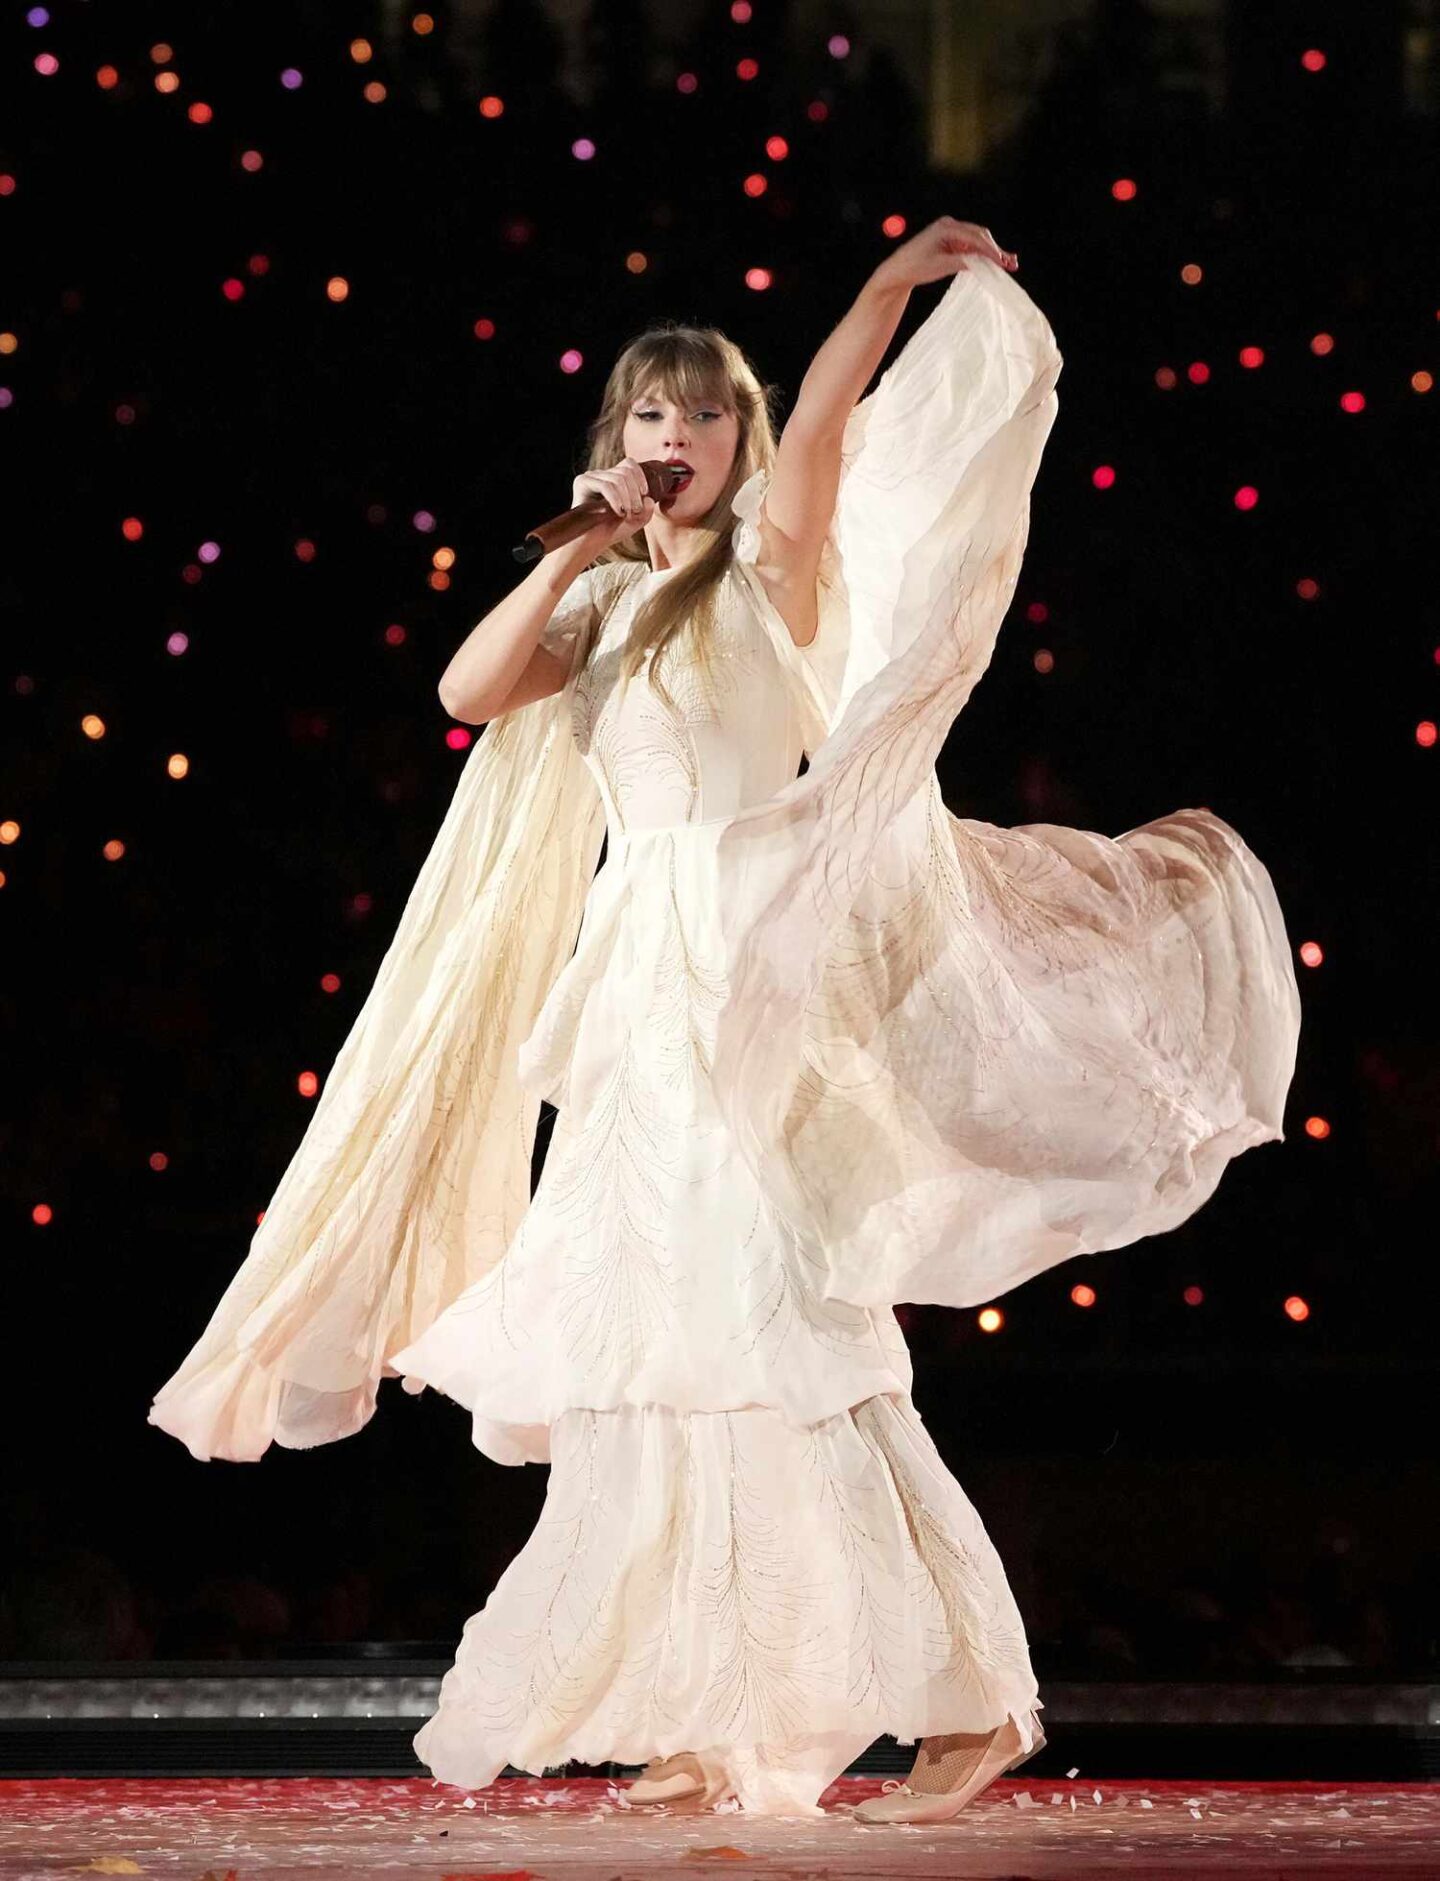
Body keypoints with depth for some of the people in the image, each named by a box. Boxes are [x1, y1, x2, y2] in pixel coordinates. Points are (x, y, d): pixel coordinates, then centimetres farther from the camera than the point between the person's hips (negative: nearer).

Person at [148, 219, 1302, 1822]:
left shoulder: (772, 566, 2)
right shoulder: (611, 606, 18)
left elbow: (819, 430, -15)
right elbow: (468, 688, 5)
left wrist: (899, 283, -23)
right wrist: (581, 550, 5)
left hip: (758, 976, -7)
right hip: (635, 991, 7)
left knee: (789, 1336, -14)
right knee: (657, 1352, 4)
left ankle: (968, 1699, -11)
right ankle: (719, 1712, 9)